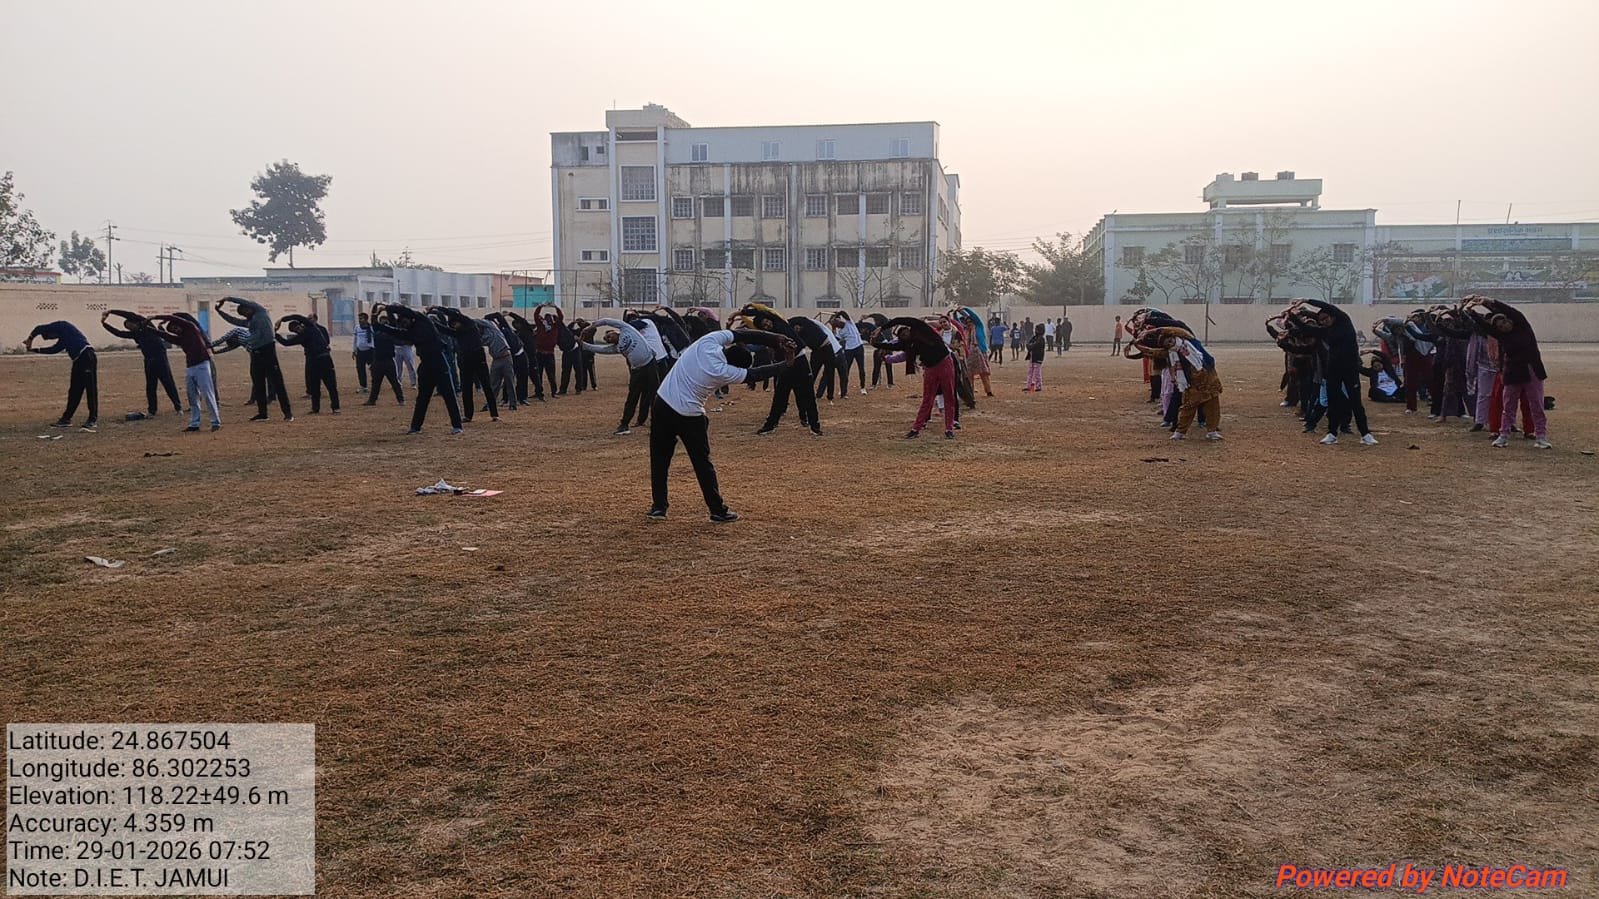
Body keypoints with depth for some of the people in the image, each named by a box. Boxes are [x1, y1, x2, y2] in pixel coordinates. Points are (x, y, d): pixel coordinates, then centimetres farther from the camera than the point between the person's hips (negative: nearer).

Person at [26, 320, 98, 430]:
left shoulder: (63, 326, 5)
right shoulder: (64, 338, 29)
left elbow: (39, 329, 5)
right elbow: (53, 349, 35)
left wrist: (30, 339, 21)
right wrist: (33, 349, 34)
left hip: (86, 356, -10)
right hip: (78, 360, 10)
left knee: (91, 388, -10)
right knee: (74, 390, 12)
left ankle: (93, 419, -13)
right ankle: (67, 418, 17)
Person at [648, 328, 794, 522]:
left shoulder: (708, 342, -10)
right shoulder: (724, 373, -18)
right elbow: (755, 374, -7)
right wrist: (787, 363, 5)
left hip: (662, 403, 4)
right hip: (689, 416, -4)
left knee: (660, 459, 15)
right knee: (702, 463, 8)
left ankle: (658, 506, 17)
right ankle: (718, 510, 15)